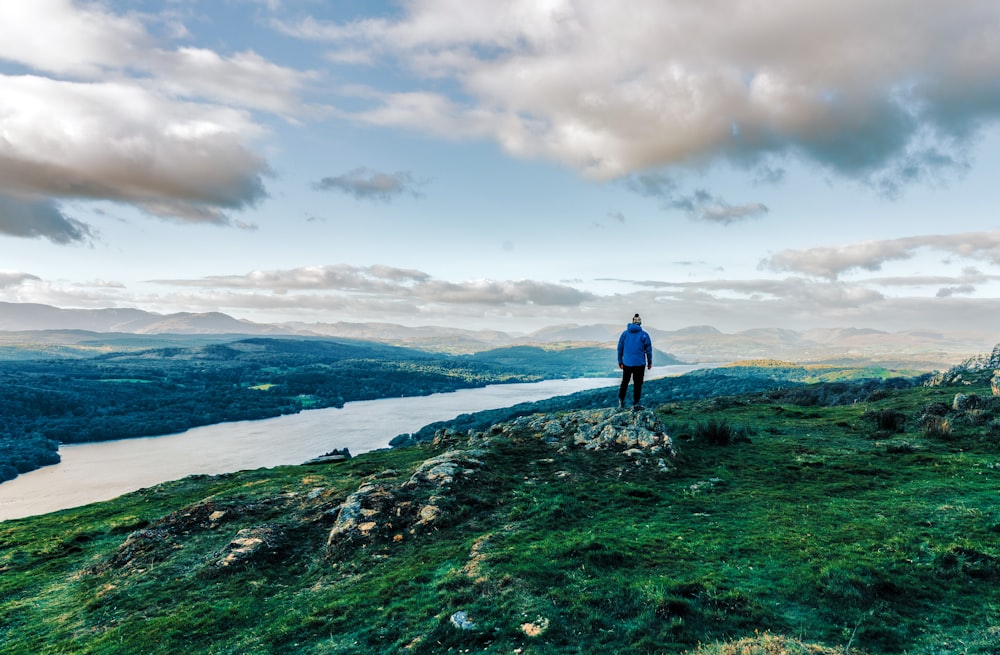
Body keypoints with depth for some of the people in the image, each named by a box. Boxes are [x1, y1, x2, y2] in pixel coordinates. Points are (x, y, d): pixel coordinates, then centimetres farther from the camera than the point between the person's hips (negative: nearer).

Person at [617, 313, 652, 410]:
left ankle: (621, 400, 20)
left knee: (625, 382, 17)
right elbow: (649, 350, -2)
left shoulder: (625, 333, 0)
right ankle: (635, 404, 7)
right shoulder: (644, 335, -7)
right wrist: (649, 362, 9)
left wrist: (620, 361, 13)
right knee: (637, 384, 5)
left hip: (626, 363, 3)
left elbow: (620, 348, 4)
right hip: (639, 364, -3)